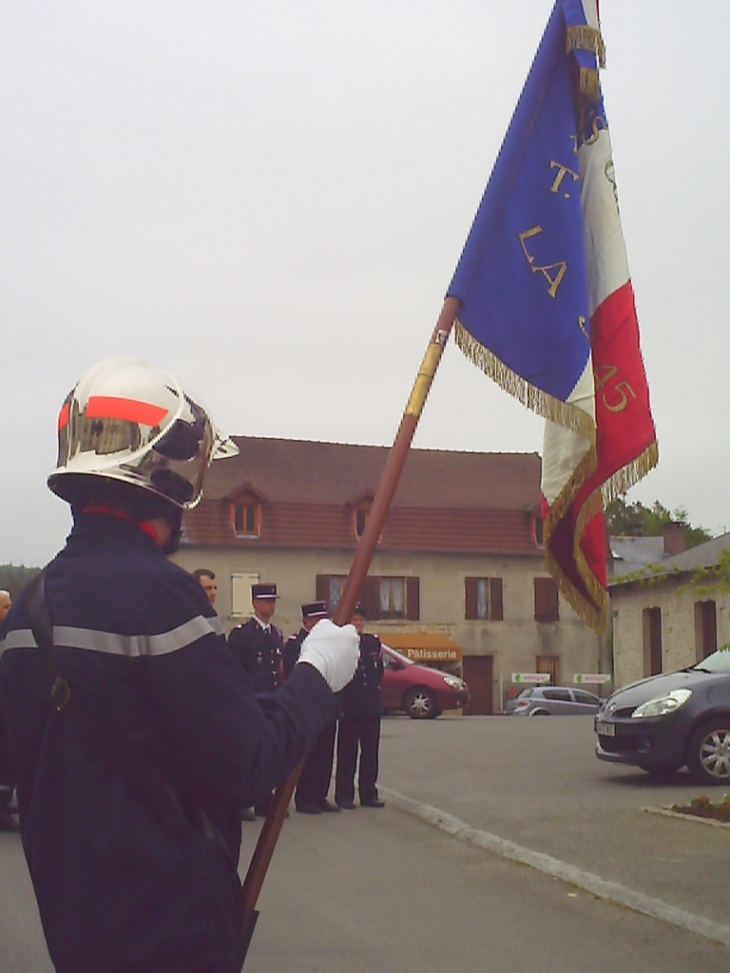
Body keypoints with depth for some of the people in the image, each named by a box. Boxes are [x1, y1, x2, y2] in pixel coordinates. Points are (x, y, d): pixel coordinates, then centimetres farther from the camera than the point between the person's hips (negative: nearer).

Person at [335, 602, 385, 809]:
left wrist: (375, 687, 9)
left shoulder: (374, 643, 10)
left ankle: (369, 794, 17)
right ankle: (344, 796, 7)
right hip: (349, 707, -5)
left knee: (370, 752, 9)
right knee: (347, 753, 1)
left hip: (372, 706, 5)